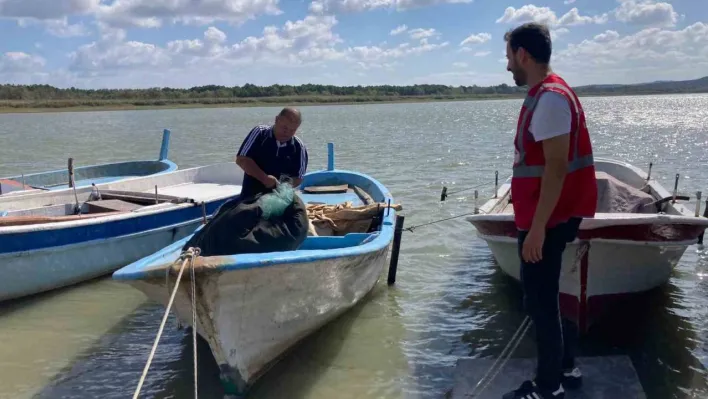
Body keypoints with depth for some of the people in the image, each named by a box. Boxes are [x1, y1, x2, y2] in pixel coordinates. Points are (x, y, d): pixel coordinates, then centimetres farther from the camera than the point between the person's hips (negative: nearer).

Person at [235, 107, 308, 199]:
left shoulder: (299, 147, -2)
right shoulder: (260, 133, -7)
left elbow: (298, 178, 3)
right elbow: (241, 159, -11)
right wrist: (264, 178, -23)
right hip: (250, 198, -1)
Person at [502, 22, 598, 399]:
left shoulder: (550, 98, -18)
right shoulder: (547, 93, 13)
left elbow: (556, 167, -23)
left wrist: (537, 227, -23)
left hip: (546, 222, -10)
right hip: (548, 218, 10)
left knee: (540, 303, 0)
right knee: (547, 300, 19)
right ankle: (564, 369, 32)